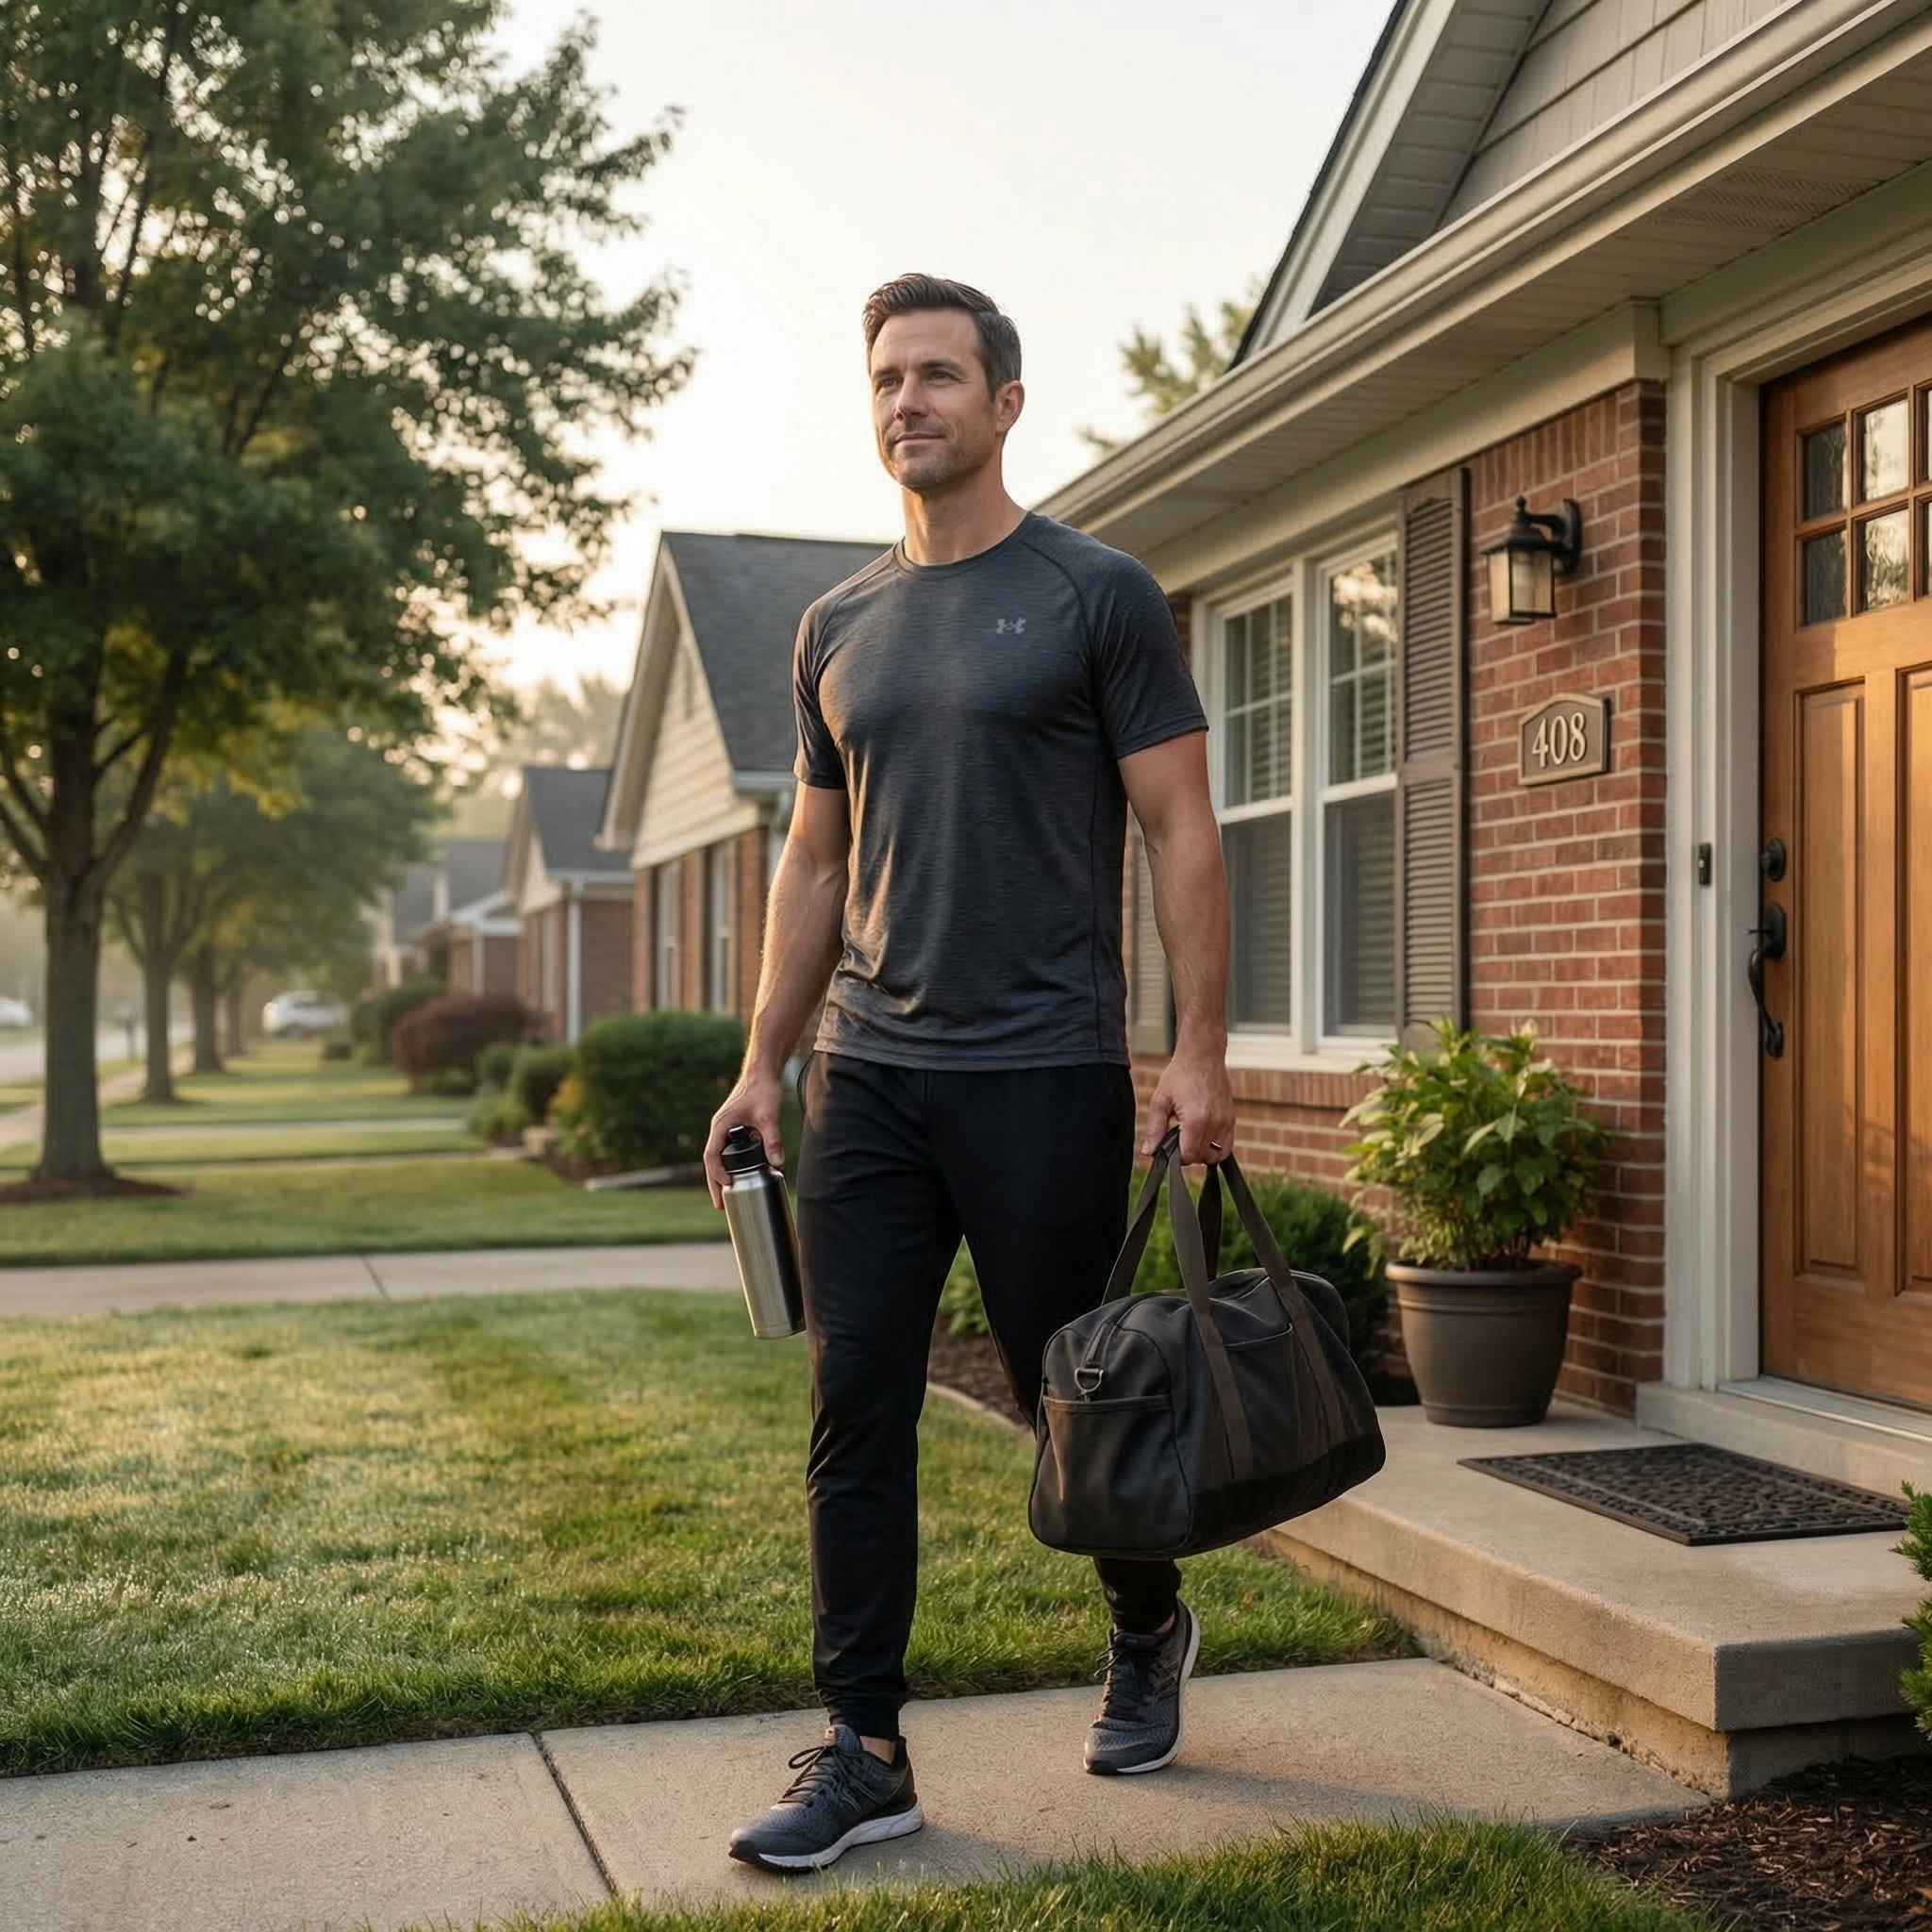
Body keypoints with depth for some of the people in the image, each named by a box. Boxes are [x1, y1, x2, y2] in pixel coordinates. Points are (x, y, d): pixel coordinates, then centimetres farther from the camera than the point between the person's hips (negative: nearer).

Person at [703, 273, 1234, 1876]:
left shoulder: (1097, 596, -2)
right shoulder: (840, 629, 13)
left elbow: (1181, 834, -5)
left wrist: (1201, 1054, -12)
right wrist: (764, 1064, 11)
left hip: (1043, 1075, -4)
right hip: (867, 1077, 5)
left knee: (1069, 1394, 7)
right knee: (857, 1411, 2)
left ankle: (1150, 1635, 35)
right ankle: (865, 1755, 12)